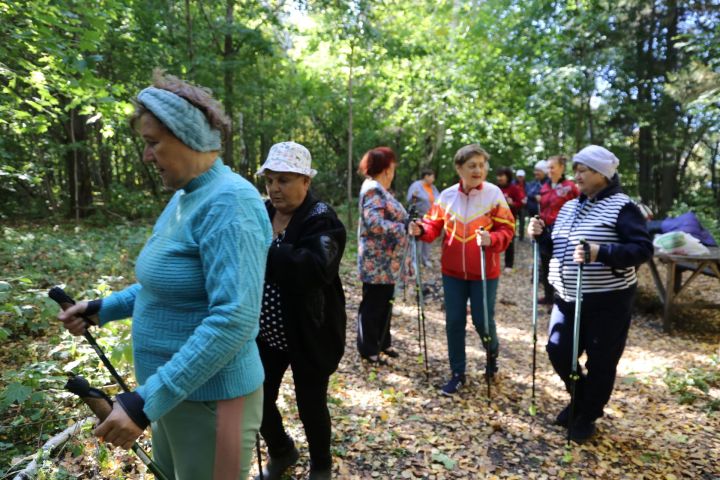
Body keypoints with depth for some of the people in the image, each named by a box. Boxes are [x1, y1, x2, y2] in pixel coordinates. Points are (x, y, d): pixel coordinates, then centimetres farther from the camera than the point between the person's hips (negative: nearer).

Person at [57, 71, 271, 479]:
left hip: (211, 399, -9)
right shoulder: (185, 198, 7)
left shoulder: (228, 203, -24)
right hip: (175, 391, 9)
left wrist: (147, 401, -28)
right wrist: (104, 309, 13)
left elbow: (233, 320, -31)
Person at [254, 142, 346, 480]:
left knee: (310, 406, 11)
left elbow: (316, 267, -35)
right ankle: (281, 452, 46)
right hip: (265, 334, 5)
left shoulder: (321, 220, -16)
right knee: (258, 401, 13)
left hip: (307, 336, -5)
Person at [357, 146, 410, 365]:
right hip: (377, 262, -10)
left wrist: (406, 223, 12)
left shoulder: (379, 189, 16)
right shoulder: (373, 189, -15)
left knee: (384, 304, 18)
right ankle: (369, 350, 14)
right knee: (373, 305, 2)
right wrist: (403, 228, -21)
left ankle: (383, 343, 31)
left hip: (387, 261, 10)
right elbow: (374, 223, -27)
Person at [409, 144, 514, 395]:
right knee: (454, 322, 8)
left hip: (484, 272, -2)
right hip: (452, 272, 3)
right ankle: (458, 374, 26)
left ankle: (493, 351, 42)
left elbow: (507, 229, -9)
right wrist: (421, 229, -16)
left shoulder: (494, 194, -8)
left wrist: (492, 239, -29)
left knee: (482, 321, 6)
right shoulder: (447, 195, -1)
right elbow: (435, 225, 5)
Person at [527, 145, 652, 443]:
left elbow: (643, 249, -20)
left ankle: (588, 417, 28)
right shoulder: (570, 207, 10)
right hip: (567, 298, 7)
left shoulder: (621, 207, -11)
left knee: (600, 362, 7)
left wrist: (601, 253, -34)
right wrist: (541, 235, -3)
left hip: (607, 301, -7)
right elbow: (558, 249, 17)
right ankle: (580, 400, 37)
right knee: (558, 351, 11)